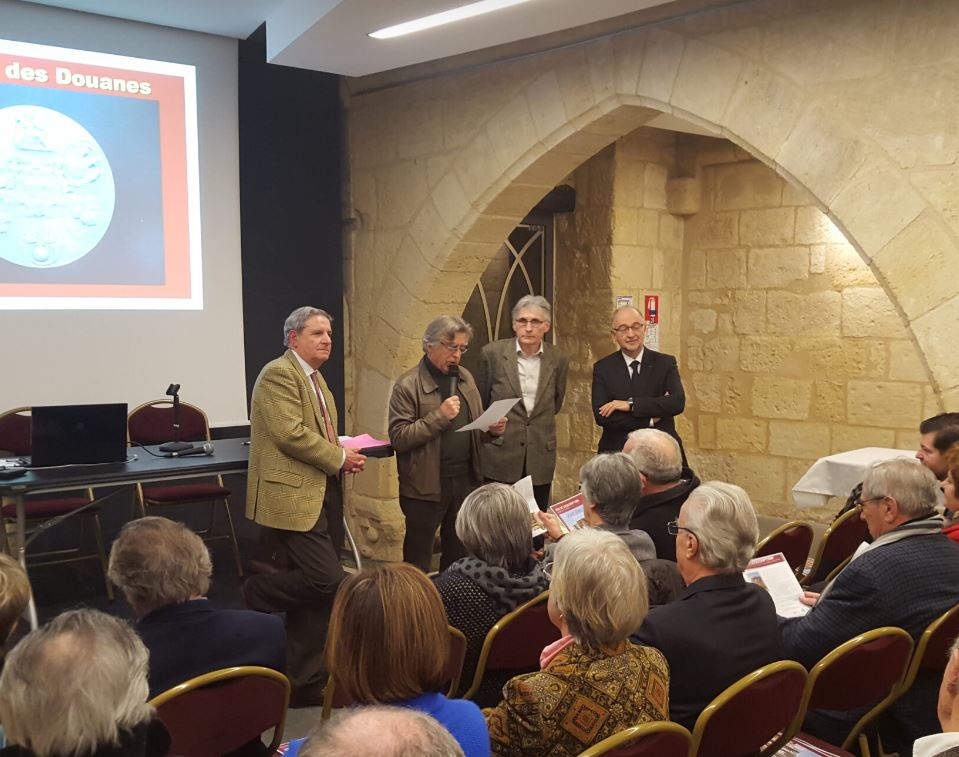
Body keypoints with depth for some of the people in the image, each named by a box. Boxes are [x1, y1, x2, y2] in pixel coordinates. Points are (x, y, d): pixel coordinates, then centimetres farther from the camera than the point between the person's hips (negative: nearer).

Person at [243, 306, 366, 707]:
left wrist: (343, 453, 8)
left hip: (321, 495, 10)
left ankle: (306, 683, 19)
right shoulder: (278, 374, -12)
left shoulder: (314, 377, 19)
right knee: (327, 579, -18)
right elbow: (290, 434, -21)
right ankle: (257, 595, 8)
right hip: (294, 497, -10)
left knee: (314, 589, 10)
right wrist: (339, 458, -12)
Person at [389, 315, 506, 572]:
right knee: (418, 559, 6)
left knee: (458, 555, 15)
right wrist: (439, 416, -22)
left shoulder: (465, 378, 12)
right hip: (426, 486, -6)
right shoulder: (408, 385, -9)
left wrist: (492, 429, -2)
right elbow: (398, 437, -15)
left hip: (465, 481, 6)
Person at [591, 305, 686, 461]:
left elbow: (678, 402, -13)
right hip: (617, 453, 0)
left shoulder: (665, 363, 2)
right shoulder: (602, 368, 1)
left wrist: (631, 404, -19)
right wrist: (651, 419, -14)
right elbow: (601, 415, -10)